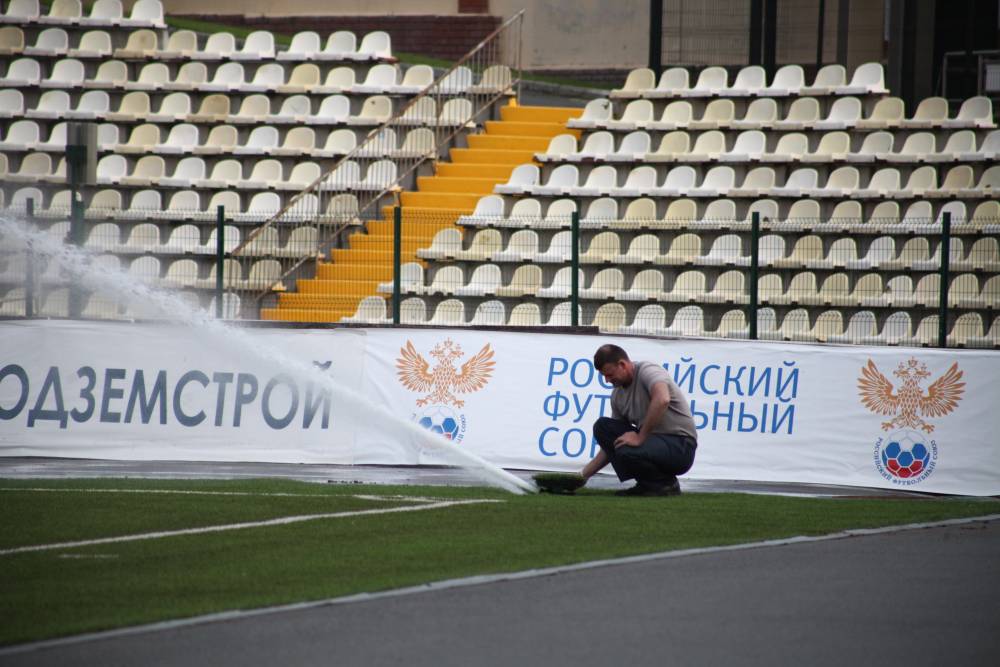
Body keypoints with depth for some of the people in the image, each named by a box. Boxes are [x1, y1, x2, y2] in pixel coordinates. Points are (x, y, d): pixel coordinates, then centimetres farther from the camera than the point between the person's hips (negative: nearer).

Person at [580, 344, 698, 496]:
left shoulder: (647, 370, -15)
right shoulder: (618, 395, 10)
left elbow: (662, 400, -37)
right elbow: (611, 443, 16)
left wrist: (640, 438, -28)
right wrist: (584, 475, 9)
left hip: (680, 445, -9)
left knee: (627, 451, -32)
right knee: (602, 427, -1)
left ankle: (665, 483, -4)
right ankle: (646, 483, 1)